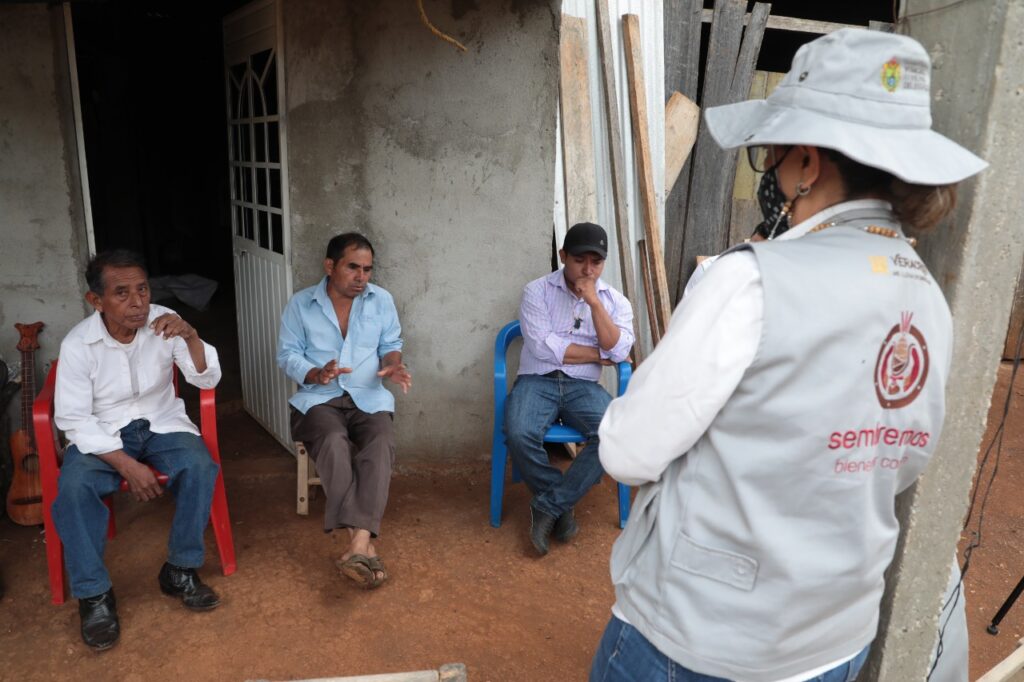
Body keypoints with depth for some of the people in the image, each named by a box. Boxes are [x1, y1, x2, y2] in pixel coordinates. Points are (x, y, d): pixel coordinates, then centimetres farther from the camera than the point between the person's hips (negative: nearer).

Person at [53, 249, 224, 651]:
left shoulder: (165, 322, -11)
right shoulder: (77, 344, -15)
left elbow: (208, 380, -13)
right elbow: (73, 419, -14)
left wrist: (190, 337, -33)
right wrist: (127, 465, -23)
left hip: (161, 424, 1)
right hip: (101, 433, -1)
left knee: (200, 467, -28)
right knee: (73, 488, -29)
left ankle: (180, 571, -8)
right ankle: (93, 594, -10)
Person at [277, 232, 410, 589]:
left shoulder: (382, 300, 8)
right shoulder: (300, 304, 3)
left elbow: (390, 344, 13)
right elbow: (287, 354, 2)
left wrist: (393, 365, -10)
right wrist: (316, 374, -18)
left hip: (369, 397, 2)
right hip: (319, 398, -1)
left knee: (381, 444, -32)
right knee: (333, 442, -35)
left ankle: (359, 542, -41)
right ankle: (362, 543, -37)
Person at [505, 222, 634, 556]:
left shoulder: (615, 301, 9)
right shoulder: (536, 291, 0)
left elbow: (619, 351, -7)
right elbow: (544, 347, -11)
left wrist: (594, 301, -13)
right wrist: (600, 355, -4)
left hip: (583, 386, 2)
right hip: (537, 381, -2)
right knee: (519, 435, -33)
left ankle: (548, 505, -14)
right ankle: (563, 506, -5)